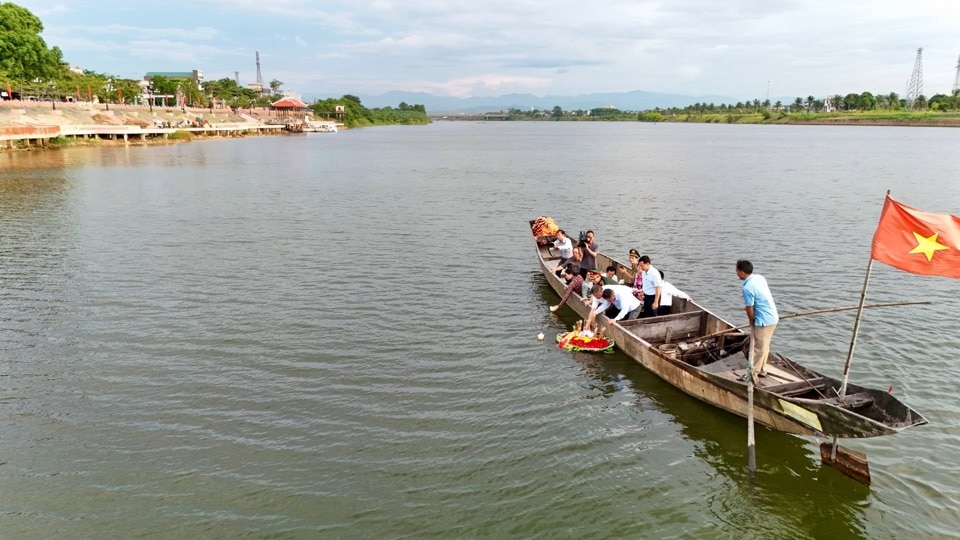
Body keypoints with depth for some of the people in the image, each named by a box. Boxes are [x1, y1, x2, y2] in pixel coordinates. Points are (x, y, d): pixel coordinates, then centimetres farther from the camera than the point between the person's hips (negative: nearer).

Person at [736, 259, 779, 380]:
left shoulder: (747, 288, -24)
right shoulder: (760, 277, 3)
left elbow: (749, 310, -16)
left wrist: (751, 321, 1)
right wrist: (749, 306, 15)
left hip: (764, 321, -9)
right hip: (773, 317, 9)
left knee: (759, 348, 2)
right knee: (764, 346, 20)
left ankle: (753, 374, 13)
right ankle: (762, 370, 32)